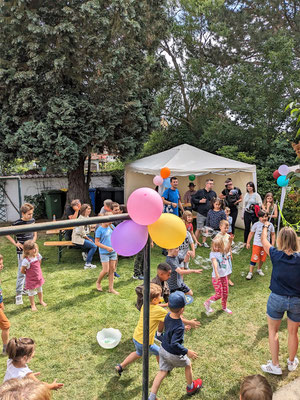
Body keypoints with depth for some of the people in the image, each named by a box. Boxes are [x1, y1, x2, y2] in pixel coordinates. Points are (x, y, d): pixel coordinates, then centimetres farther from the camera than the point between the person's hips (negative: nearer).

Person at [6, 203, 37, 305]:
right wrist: (15, 243, -12)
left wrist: (32, 242, 0)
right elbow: (7, 234, -6)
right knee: (21, 272, -6)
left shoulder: (32, 221, 2)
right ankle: (18, 294, 1)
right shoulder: (17, 223, -15)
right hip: (22, 251, -6)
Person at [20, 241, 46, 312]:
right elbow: (22, 271, -20)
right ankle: (33, 305, 32)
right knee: (31, 292, 12)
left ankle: (41, 301, 47)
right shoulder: (26, 260, -29)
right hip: (31, 279, -5)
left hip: (39, 277, 5)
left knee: (40, 290, 24)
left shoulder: (38, 255, -11)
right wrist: (29, 274, -5)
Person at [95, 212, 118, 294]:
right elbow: (96, 242, -12)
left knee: (112, 269, 7)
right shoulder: (99, 230, -12)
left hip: (113, 252, 6)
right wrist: (107, 247, -19)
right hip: (104, 253, -6)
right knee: (106, 270, -5)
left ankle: (111, 288, 16)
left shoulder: (110, 227, 5)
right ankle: (98, 282, 23)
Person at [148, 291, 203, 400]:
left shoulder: (167, 316, -12)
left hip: (163, 350, 6)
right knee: (188, 365, 23)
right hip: (174, 355, -5)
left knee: (162, 372, 18)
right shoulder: (179, 327, -35)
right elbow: (174, 344, -36)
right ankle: (191, 387, 48)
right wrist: (187, 352, -26)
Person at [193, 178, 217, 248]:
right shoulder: (200, 192, 0)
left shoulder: (213, 193, 12)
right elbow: (193, 199, 2)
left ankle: (204, 242, 24)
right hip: (201, 213, -4)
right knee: (199, 229, -5)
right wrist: (200, 201, -12)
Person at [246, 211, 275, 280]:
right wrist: (248, 243, 0)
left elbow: (273, 235, 7)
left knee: (262, 258, 15)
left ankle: (259, 269, 39)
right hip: (257, 244, -3)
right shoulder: (256, 224, -9)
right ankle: (250, 273, 4)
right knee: (254, 258, -5)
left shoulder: (270, 225, -3)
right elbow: (251, 233, -1)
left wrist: (272, 244, 2)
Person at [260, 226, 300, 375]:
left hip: (277, 299, -2)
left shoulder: (276, 255, -14)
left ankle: (275, 365, 23)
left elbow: (263, 240, 4)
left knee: (273, 331, 17)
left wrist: (265, 226, 21)